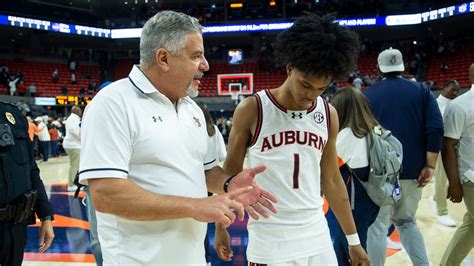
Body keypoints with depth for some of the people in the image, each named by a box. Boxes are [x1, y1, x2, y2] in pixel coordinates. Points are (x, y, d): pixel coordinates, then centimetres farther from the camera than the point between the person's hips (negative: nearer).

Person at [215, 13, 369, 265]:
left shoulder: (329, 115, 0)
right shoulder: (251, 110, -12)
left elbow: (332, 180, 8)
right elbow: (231, 172, -1)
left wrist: (353, 239, 10)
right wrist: (221, 226, 3)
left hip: (317, 236, 4)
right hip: (268, 240, -3)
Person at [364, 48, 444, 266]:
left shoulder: (368, 94, 2)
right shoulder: (421, 91, 5)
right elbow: (435, 129, -5)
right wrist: (429, 165, -3)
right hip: (413, 170, 3)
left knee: (377, 225, 4)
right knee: (406, 221, 20)